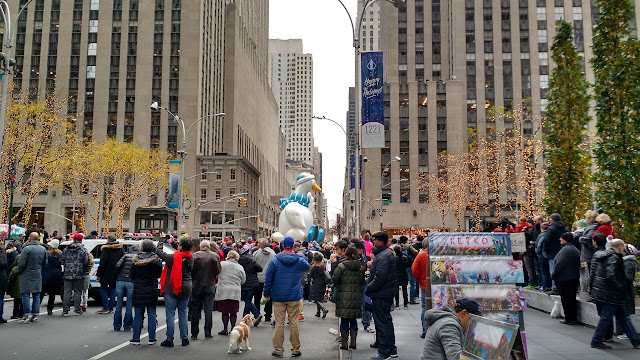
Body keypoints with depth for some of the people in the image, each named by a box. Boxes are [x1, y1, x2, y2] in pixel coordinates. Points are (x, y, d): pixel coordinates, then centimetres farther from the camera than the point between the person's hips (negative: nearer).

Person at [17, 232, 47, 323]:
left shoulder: (26, 249, -13)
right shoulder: (43, 249, 6)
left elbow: (21, 263, -14)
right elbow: (45, 263, 14)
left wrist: (19, 271, 3)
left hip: (27, 275, -5)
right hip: (38, 275, 5)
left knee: (26, 295, 0)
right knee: (36, 295, 10)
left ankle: (26, 316, -1)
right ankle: (35, 315, 12)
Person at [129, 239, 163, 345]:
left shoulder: (136, 259, -6)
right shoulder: (156, 259, -7)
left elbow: (132, 275, -1)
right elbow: (159, 274, 1)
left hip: (138, 290, 0)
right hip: (152, 291, 0)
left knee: (138, 314, 8)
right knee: (151, 314, 6)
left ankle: (136, 338, 11)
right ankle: (152, 338, 9)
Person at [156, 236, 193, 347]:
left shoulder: (173, 258, -17)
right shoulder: (190, 257, -1)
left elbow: (158, 251, -7)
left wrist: (161, 240, 9)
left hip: (172, 289, -5)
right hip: (186, 289, 5)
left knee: (170, 314, 2)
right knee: (183, 313, 13)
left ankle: (170, 339, 5)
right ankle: (185, 338, 16)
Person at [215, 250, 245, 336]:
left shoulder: (222, 264, -4)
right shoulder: (240, 267, 4)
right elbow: (243, 281, 12)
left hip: (223, 291, -2)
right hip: (235, 293, 2)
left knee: (225, 312, 5)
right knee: (233, 312, 9)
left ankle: (225, 329, 9)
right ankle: (233, 328, 12)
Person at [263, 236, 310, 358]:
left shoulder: (275, 260, -5)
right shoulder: (299, 261, -2)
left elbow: (268, 278, -2)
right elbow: (307, 266, 23)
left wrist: (267, 293, 8)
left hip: (278, 297, -1)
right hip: (294, 297, 1)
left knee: (279, 324, 5)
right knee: (294, 323, 7)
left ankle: (278, 350, 12)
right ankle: (295, 350, 14)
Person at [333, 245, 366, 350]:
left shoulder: (342, 266, -10)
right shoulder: (361, 266, 3)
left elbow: (334, 279, -9)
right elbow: (363, 281, 11)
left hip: (344, 296, -3)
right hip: (357, 296, 4)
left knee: (344, 320, 3)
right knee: (353, 319, 13)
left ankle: (344, 343, 6)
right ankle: (353, 342, 15)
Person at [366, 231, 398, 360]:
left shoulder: (383, 257, -21)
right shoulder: (388, 253, 13)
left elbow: (379, 278, -26)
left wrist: (368, 289, -16)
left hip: (381, 296, -11)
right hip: (387, 293, 11)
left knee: (382, 323, -3)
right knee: (387, 321, 18)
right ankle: (391, 349, 28)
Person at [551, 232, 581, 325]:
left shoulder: (565, 250, -18)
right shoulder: (575, 250, 12)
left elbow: (559, 265, -22)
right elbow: (578, 264, 18)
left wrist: (553, 275, -10)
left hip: (564, 279, -9)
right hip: (574, 277, 9)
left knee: (566, 299, -1)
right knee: (572, 298, 14)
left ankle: (569, 319, 3)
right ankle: (573, 318, 19)